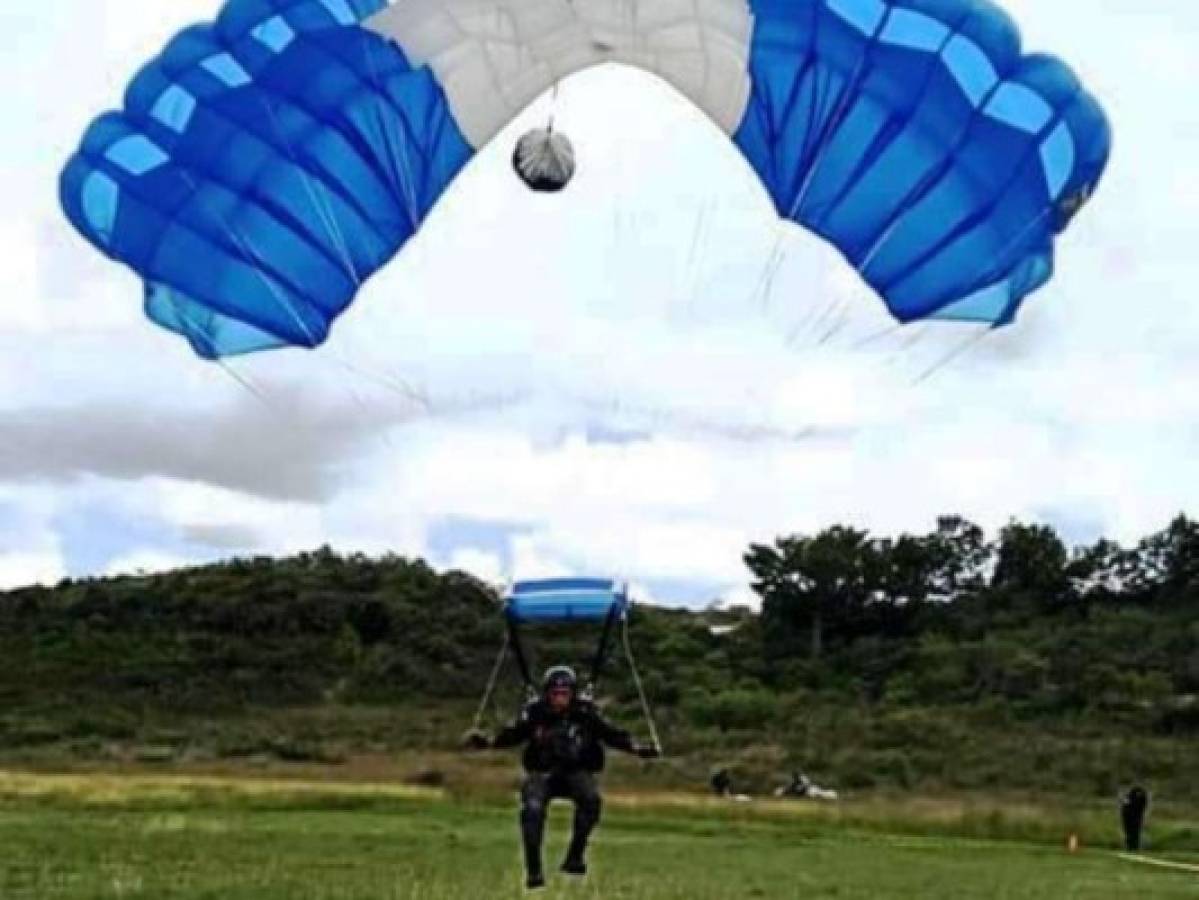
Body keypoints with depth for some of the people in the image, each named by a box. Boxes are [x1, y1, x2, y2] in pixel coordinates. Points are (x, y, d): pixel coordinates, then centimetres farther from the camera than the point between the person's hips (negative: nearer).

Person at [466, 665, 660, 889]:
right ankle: (533, 869, -17)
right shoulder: (534, 713, -5)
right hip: (542, 772, 0)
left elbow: (611, 734, -2)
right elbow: (513, 734, -2)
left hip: (577, 772, 0)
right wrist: (487, 742, -19)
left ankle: (575, 857, -18)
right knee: (532, 809, -28)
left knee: (591, 798, -32)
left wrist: (637, 749, -14)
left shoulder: (586, 713, -5)